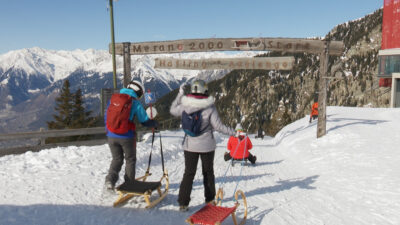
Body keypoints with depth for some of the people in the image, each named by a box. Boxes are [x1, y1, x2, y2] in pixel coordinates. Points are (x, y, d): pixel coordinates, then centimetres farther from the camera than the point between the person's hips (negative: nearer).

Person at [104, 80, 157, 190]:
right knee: (130, 159, 15)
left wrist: (108, 131, 22)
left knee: (116, 159, 19)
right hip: (126, 136, -4)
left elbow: (106, 116, 12)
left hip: (111, 136, 4)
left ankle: (110, 179, 2)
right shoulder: (135, 103, -5)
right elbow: (145, 120, -2)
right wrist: (155, 123, 18)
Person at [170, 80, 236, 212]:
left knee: (189, 173, 11)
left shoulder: (185, 106, -9)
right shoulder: (210, 107, -16)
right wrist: (232, 132, 1)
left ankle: (183, 202, 7)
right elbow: (218, 126, -13)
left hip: (190, 145, 1)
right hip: (207, 145, -1)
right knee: (208, 172, 18)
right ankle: (210, 199, 31)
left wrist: (180, 94, 18)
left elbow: (173, 111, 11)